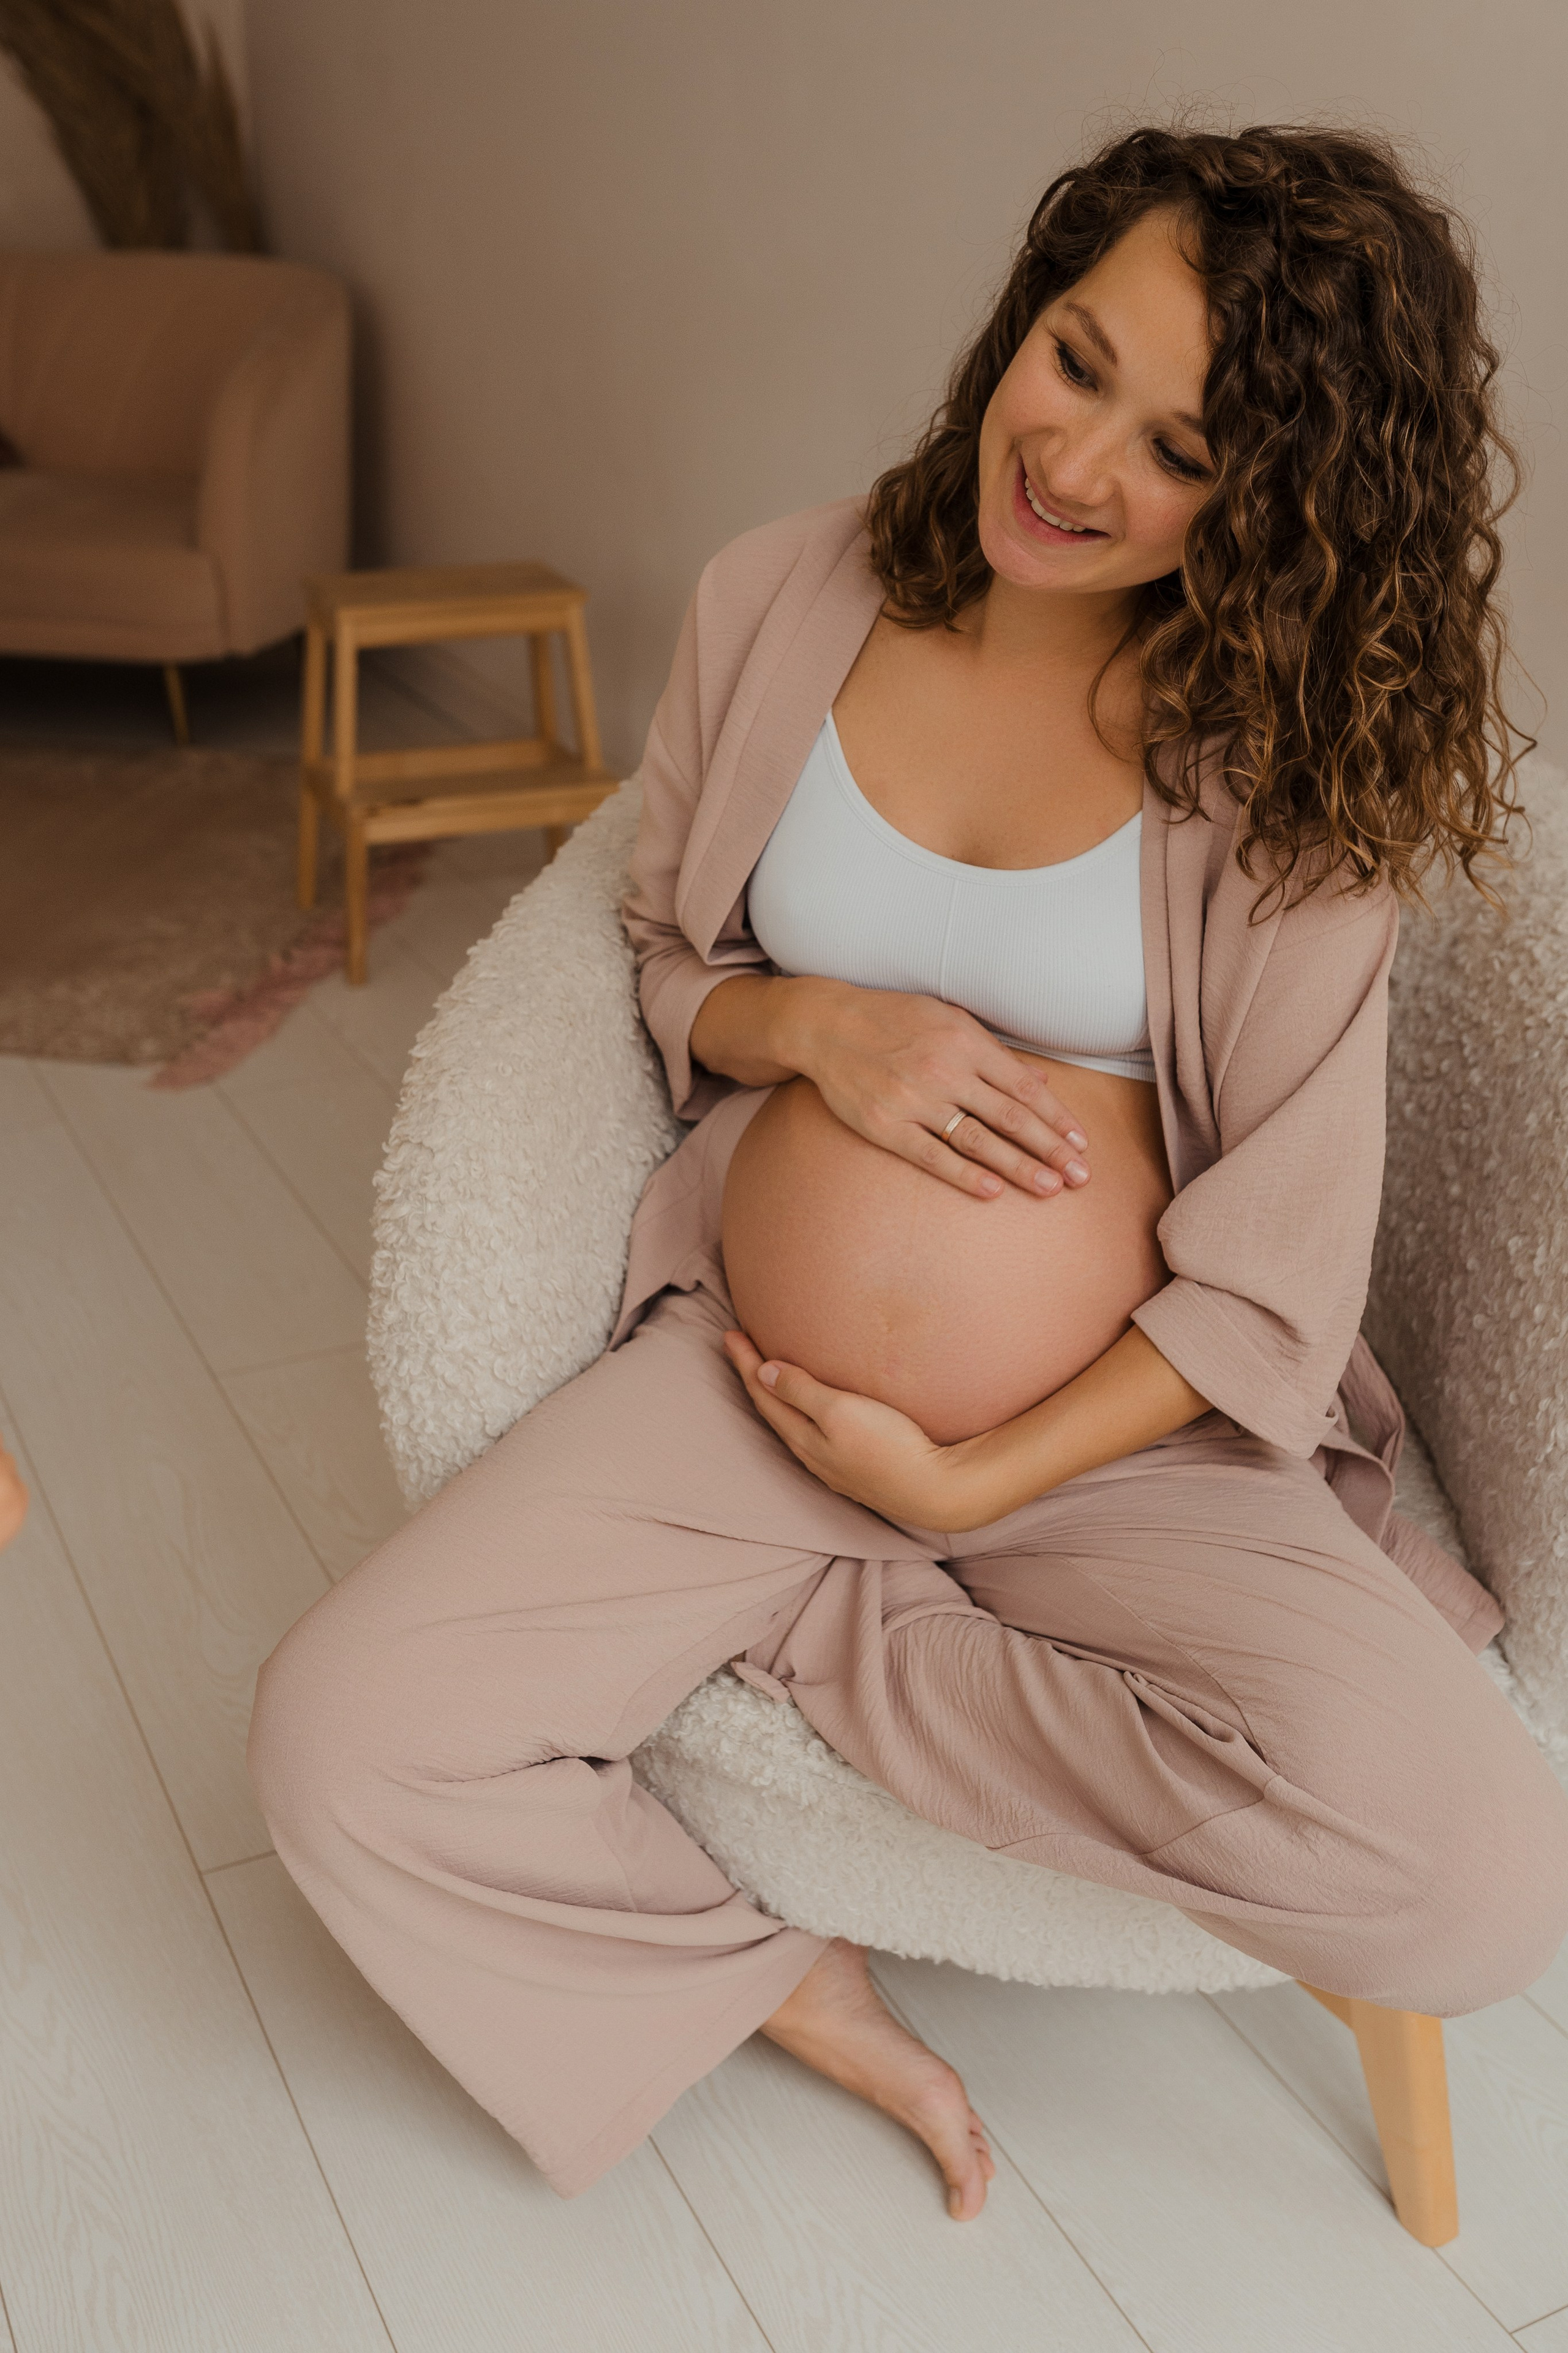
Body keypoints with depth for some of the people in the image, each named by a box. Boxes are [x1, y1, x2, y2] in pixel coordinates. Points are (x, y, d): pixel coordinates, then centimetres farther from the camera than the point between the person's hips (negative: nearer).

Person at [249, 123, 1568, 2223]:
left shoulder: (1297, 754, -9)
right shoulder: (782, 601, -1)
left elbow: (1275, 1280, -9)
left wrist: (965, 1481, -13)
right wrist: (814, 1025, -12)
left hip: (1135, 1427, -1)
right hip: (746, 1366, 2)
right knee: (341, 1743, -17)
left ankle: (822, 1638, -7)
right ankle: (788, 1993, 7)